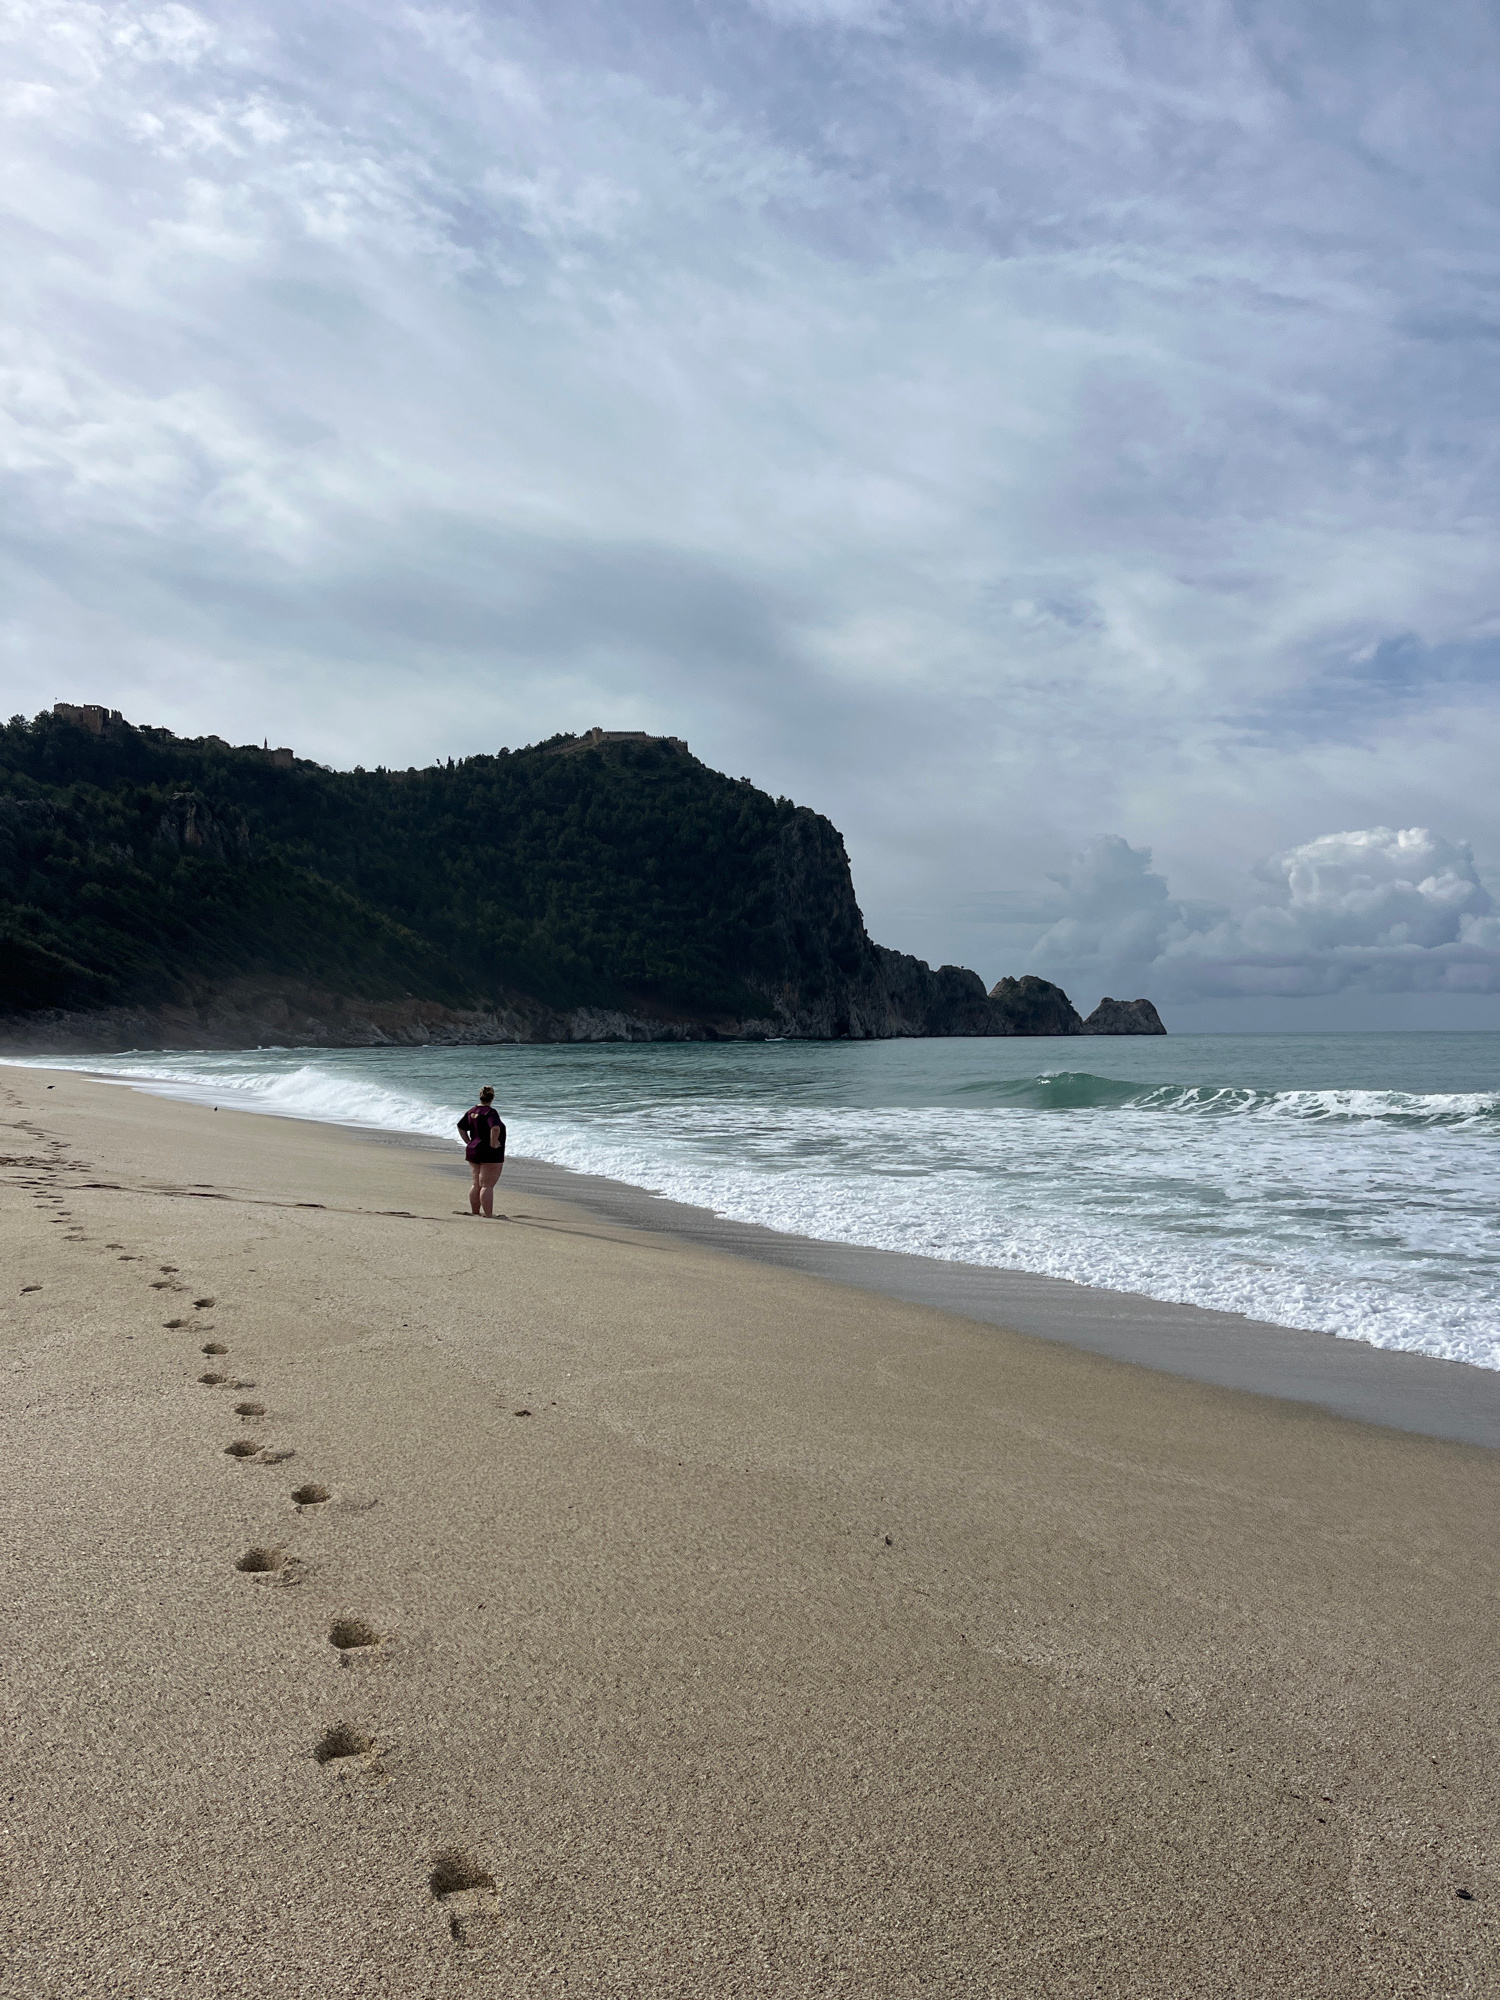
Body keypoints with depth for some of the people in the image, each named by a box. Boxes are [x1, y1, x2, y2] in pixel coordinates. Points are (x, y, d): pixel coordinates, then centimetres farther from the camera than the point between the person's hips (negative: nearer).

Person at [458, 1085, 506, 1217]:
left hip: (472, 1151, 8)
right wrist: (493, 1143, -21)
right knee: (487, 1185, -5)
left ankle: (475, 1212, 25)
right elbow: (495, 1128, -34)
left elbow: (460, 1126, 18)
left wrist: (468, 1142, 17)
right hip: (490, 1154, -8)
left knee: (476, 1184, 17)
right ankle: (489, 1216, -2)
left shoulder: (472, 1111, 8)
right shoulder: (490, 1112, -16)